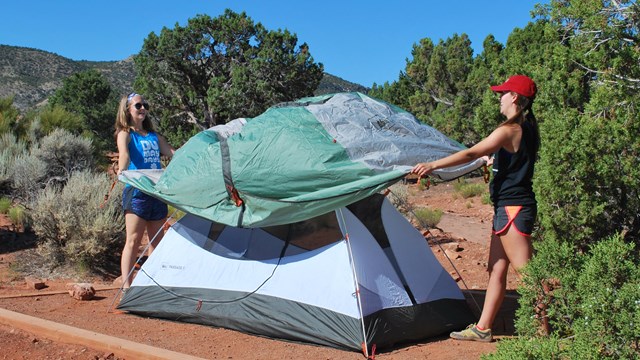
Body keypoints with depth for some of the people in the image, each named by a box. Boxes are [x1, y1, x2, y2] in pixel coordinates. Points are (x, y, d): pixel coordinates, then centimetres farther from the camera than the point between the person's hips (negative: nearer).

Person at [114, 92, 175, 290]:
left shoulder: (154, 136, 20)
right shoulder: (125, 134, 1)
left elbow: (173, 153, 18)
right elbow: (124, 153, -19)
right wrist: (122, 170, -38)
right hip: (136, 192, -6)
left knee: (156, 241, 10)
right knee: (133, 240, -8)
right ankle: (126, 286, -5)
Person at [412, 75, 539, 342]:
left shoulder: (509, 130, -16)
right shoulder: (528, 129, 12)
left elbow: (471, 154, -25)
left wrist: (433, 165, -27)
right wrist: (494, 159, 48)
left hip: (512, 209, -10)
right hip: (515, 207, 10)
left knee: (527, 273, -4)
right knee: (496, 270, 13)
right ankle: (482, 329, 20)